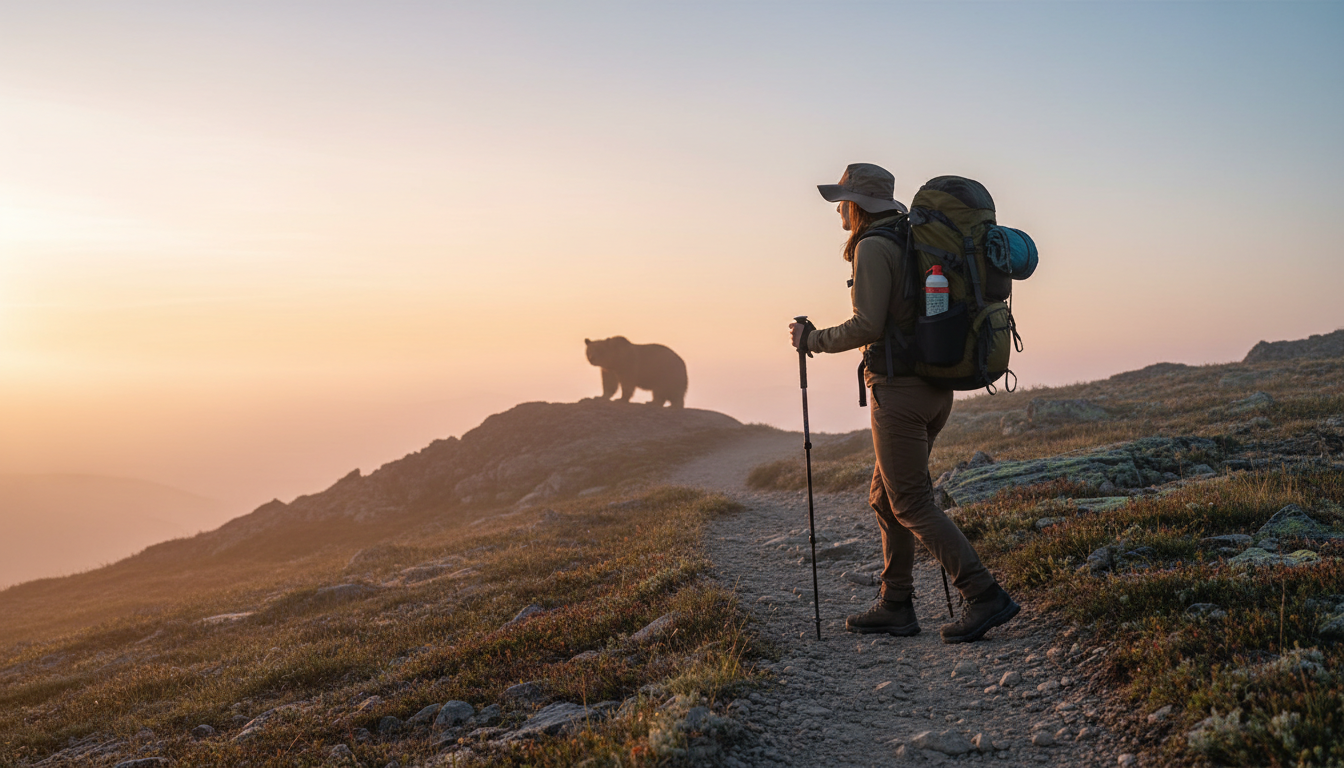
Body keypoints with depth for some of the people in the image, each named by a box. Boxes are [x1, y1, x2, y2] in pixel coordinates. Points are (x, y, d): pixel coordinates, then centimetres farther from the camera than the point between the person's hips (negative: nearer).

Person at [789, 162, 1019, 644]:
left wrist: (811, 340, -7)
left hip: (898, 388, -9)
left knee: (911, 505, -4)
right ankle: (895, 607, 19)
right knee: (886, 496, 15)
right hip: (936, 388, 9)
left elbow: (866, 327, -20)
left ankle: (985, 597, -6)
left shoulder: (872, 247, -11)